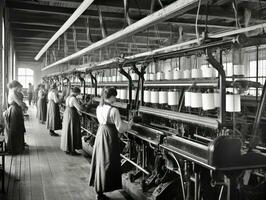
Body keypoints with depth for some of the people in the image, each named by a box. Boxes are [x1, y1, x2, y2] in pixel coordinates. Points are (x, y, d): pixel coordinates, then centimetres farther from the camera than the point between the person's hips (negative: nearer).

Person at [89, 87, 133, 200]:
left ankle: (97, 185, 31)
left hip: (100, 134, 7)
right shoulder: (113, 110, -19)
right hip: (110, 136, -7)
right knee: (107, 162, 3)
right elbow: (120, 128, -15)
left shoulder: (98, 108, 2)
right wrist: (129, 125, 5)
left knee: (99, 160, 18)